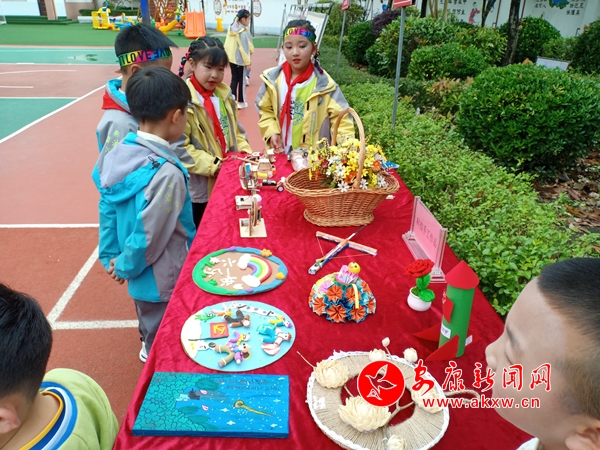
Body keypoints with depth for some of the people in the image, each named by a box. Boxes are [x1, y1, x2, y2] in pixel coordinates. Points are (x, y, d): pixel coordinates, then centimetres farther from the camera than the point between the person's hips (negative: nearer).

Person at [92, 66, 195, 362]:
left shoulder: (117, 154, -7)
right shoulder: (167, 172, -30)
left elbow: (107, 210, 2)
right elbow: (149, 233, -24)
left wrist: (110, 257, 11)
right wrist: (125, 267, -6)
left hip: (140, 274, 8)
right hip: (163, 280, -7)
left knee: (150, 327, 31)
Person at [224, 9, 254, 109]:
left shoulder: (231, 28, 5)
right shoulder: (243, 32, -18)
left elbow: (228, 44, 9)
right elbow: (244, 48, -18)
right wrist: (248, 63, -13)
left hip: (231, 58, 7)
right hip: (240, 60, -7)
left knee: (234, 79, 13)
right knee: (242, 80, 5)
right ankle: (241, 102, 14)